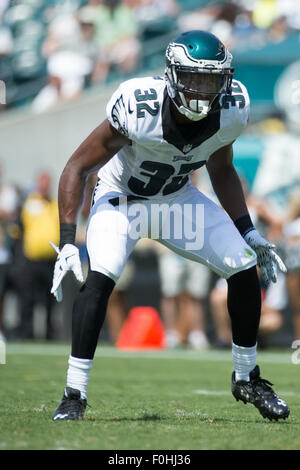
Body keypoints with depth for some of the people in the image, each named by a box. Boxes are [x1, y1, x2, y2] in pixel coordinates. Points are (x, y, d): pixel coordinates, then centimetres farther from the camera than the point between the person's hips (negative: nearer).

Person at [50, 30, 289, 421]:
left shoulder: (231, 111, -20)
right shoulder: (138, 109, -34)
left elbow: (221, 171, 4)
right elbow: (77, 168, -22)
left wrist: (248, 233, 1)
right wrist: (67, 243, -27)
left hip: (178, 198, 4)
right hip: (122, 197, -4)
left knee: (245, 269, -7)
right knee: (99, 278, -28)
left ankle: (246, 379, 15)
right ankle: (74, 396, -18)